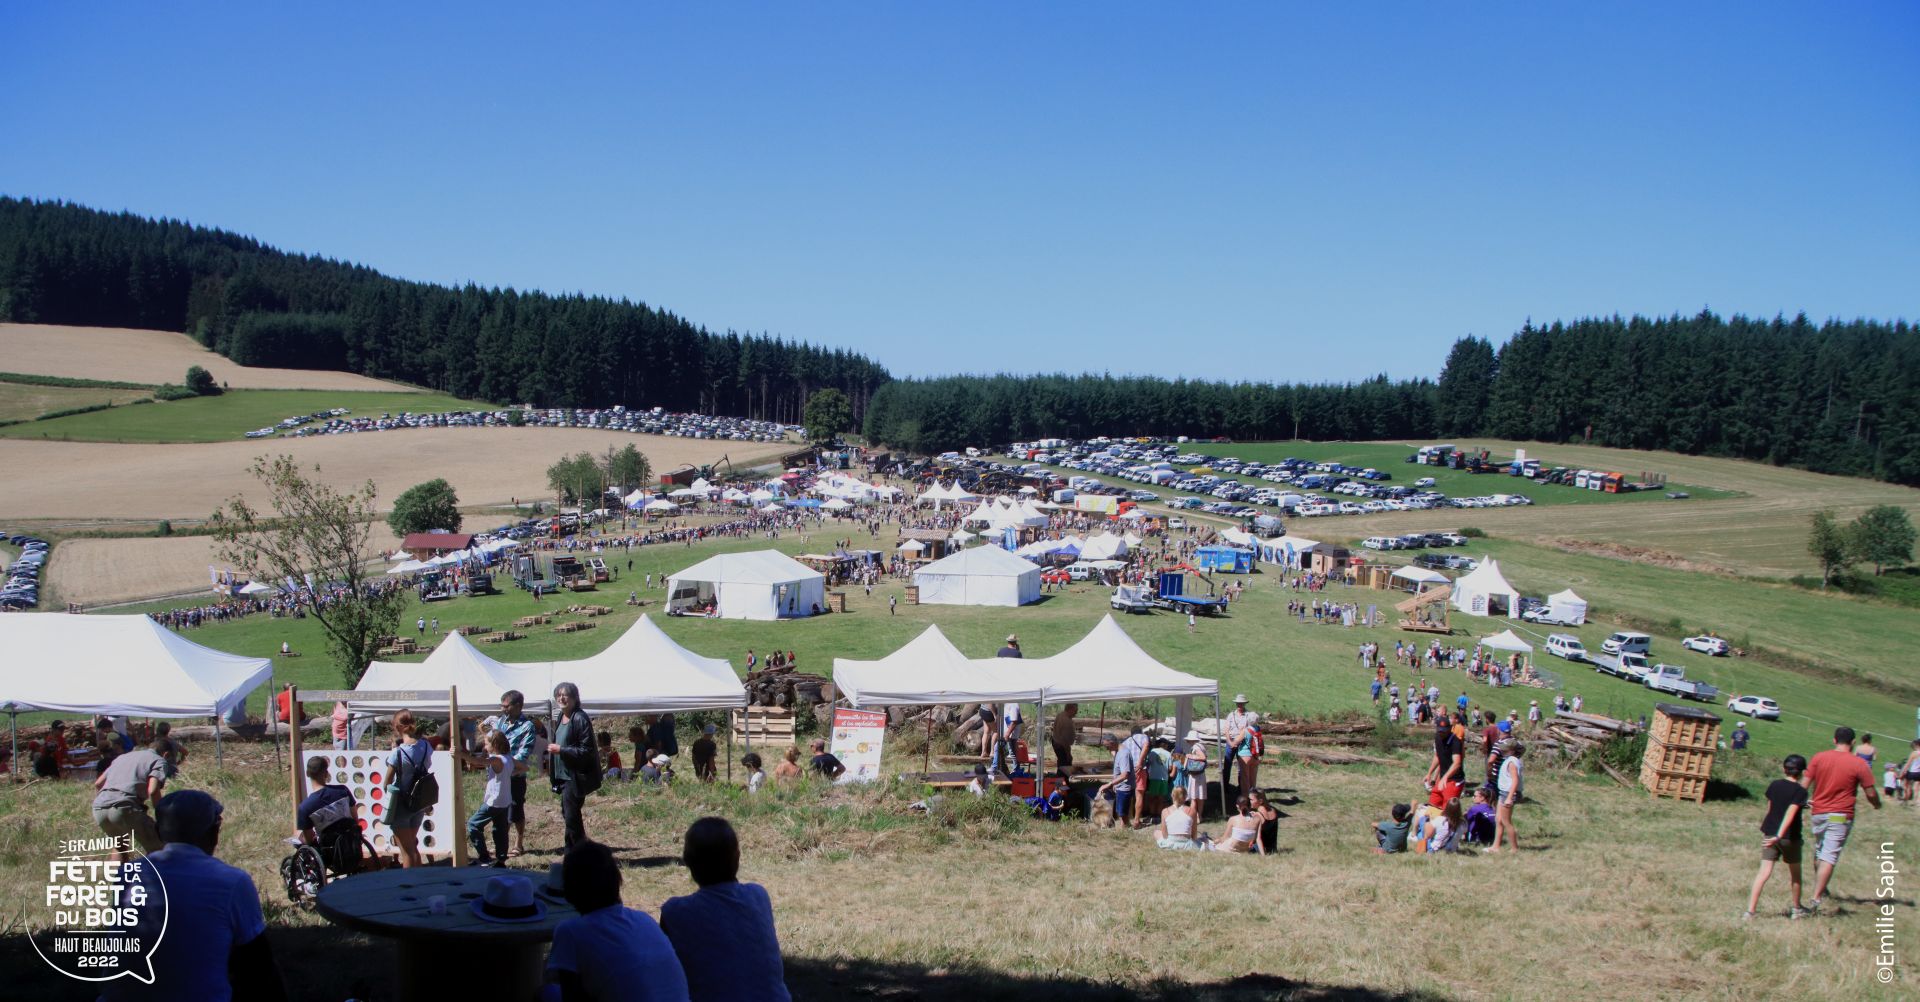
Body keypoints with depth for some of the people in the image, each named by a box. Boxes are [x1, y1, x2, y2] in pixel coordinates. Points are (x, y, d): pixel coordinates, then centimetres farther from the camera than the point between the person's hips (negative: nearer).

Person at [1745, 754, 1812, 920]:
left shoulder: (1774, 785, 3)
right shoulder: (1800, 791, -11)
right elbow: (1790, 813, -22)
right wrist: (1779, 835, -28)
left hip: (1769, 833, 3)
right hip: (1790, 837, -3)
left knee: (1764, 872, -2)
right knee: (1795, 873, 19)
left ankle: (1749, 911, -12)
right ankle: (1797, 909, 34)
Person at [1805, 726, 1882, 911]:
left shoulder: (1819, 758, -1)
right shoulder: (1859, 764, -9)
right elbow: (1871, 793, -5)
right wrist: (1877, 805, 16)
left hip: (1818, 813, 4)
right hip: (1841, 816, -4)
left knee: (1819, 852, 23)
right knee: (1829, 857, -7)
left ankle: (1820, 890, 36)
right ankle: (1816, 898, -14)